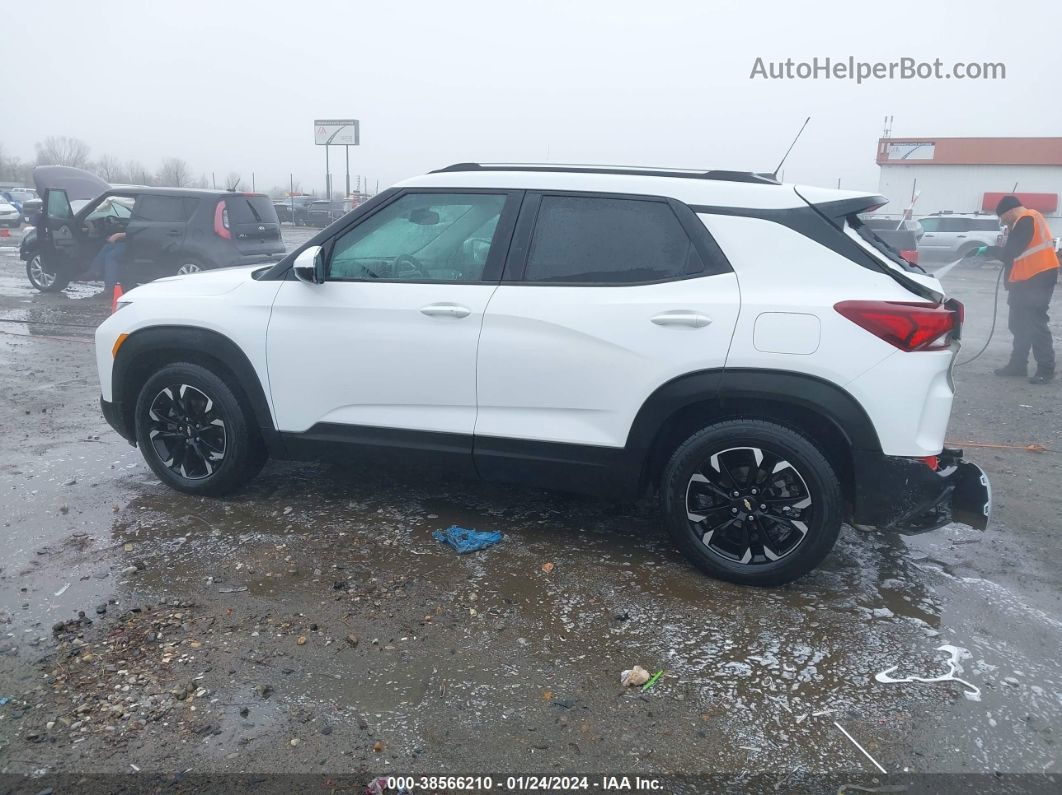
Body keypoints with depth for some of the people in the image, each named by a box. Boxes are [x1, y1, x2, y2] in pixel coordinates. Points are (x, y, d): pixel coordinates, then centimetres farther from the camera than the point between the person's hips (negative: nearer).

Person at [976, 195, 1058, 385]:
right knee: (1019, 324, 15)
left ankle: (1046, 369, -6)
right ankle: (1018, 365, 24)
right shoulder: (1029, 218, 17)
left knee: (1036, 323, -9)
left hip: (1037, 279, -11)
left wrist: (988, 250, -3)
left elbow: (1010, 252, -16)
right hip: (1027, 279, 11)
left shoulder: (1025, 220, -13)